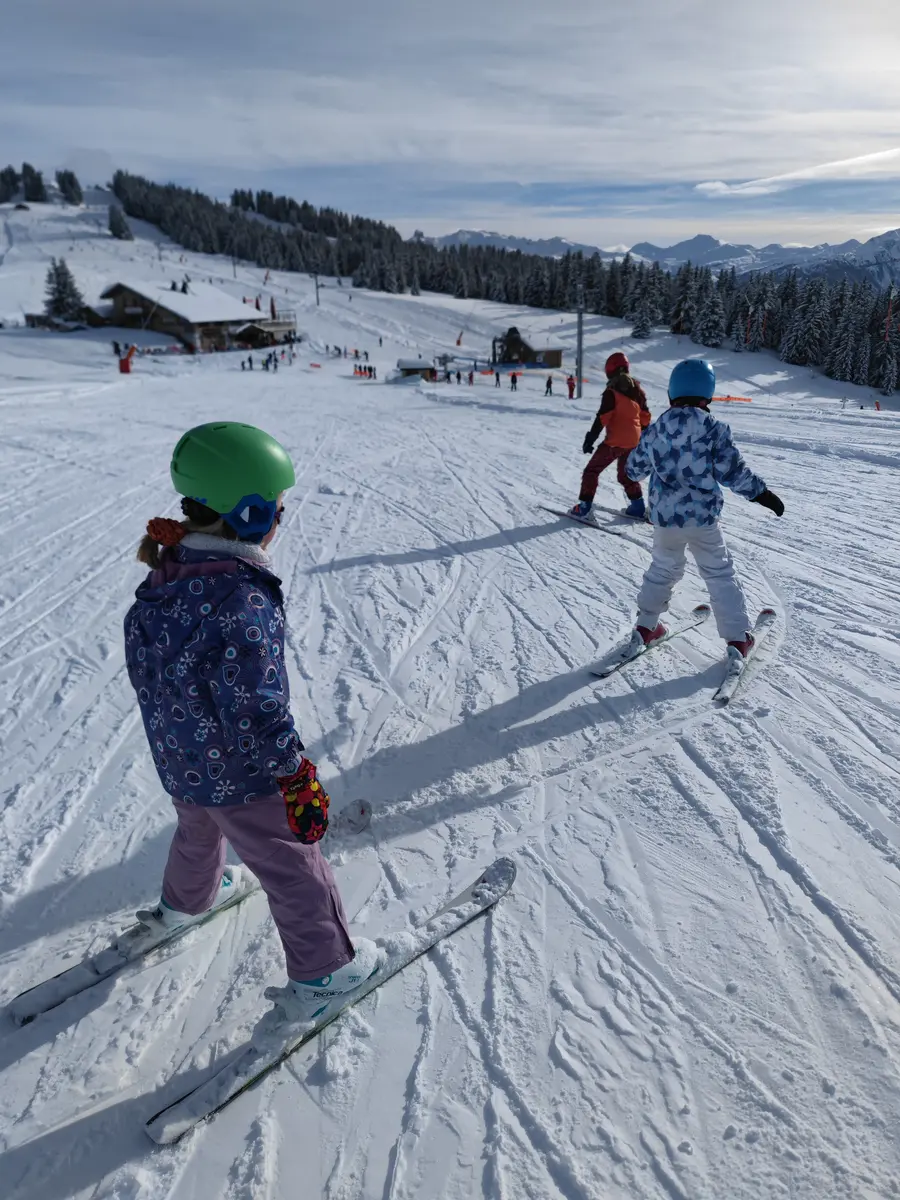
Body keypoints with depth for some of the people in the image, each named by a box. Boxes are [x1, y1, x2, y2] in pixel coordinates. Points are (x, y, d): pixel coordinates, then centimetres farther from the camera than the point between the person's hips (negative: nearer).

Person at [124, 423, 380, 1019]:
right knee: (294, 867, 12)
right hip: (239, 773, -8)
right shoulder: (243, 600, -33)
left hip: (178, 761, 8)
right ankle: (323, 971, 30)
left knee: (199, 831, 36)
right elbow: (256, 711, -31)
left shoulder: (164, 575, -7)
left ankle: (185, 901, 63)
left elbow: (142, 662, 6)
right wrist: (298, 782, -20)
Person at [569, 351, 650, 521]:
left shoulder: (612, 392, -13)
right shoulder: (637, 390, 9)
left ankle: (584, 507, -6)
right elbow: (645, 416, 14)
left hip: (615, 440, -7)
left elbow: (602, 418, -17)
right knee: (625, 473, 24)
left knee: (592, 470, 0)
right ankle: (638, 506, 23)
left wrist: (590, 439, -14)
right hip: (633, 441, 7)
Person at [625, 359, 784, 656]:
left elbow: (635, 469, 10)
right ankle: (737, 637, 13)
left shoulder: (656, 428, 0)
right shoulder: (714, 428, -11)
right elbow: (733, 472, -11)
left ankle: (645, 626, 26)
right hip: (702, 517, -3)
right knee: (720, 574, 10)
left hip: (664, 517, 3)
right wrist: (762, 493, 1)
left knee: (663, 568, 23)